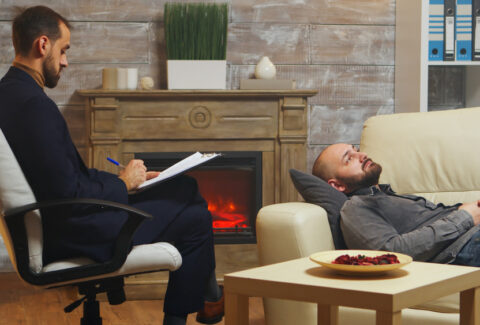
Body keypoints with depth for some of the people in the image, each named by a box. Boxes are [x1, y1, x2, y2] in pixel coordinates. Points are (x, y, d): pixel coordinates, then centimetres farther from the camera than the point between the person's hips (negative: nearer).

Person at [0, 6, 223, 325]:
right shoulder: (35, 104, -25)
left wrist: (126, 178, 7)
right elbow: (68, 194, -28)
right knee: (195, 219, -4)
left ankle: (208, 295, 28)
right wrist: (123, 184, -11)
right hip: (69, 236, -11)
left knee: (185, 186, 18)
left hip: (56, 221, 11)